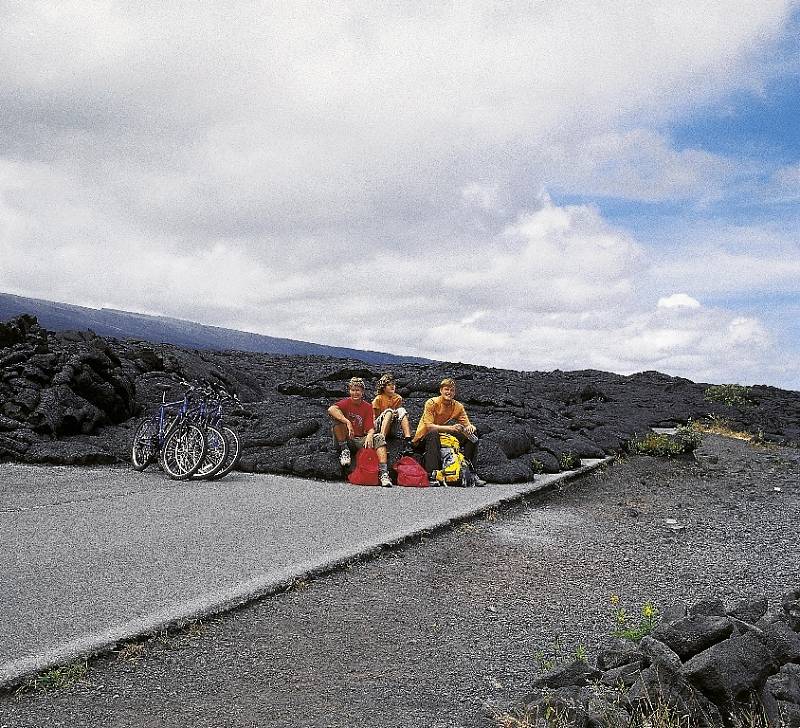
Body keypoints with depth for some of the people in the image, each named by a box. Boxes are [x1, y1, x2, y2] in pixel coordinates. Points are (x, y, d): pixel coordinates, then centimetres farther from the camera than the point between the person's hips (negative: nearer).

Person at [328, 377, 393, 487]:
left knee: (379, 438, -23)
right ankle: (344, 450, -16)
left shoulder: (367, 407, 5)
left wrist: (370, 435, -27)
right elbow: (331, 409, -26)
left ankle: (384, 473, -33)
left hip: (360, 440, 2)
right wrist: (348, 423, -35)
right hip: (344, 440, -2)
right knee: (337, 417, -24)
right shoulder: (346, 402, -2)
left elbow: (371, 428, -2)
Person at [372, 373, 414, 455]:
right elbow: (375, 416, -3)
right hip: (379, 425, -3)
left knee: (401, 410, -22)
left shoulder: (398, 398, 7)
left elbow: (400, 413, 16)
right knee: (389, 411, -31)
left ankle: (408, 441, -39)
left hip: (393, 427, 3)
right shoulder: (378, 399, -3)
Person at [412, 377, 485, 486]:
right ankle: (431, 474, -45)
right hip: (424, 439, -5)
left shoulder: (458, 406, 1)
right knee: (433, 434, -39)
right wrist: (450, 428, -37)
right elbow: (429, 426, -24)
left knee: (472, 435, -7)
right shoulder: (432, 403, -14)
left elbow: (467, 424, -3)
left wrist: (470, 427, -29)